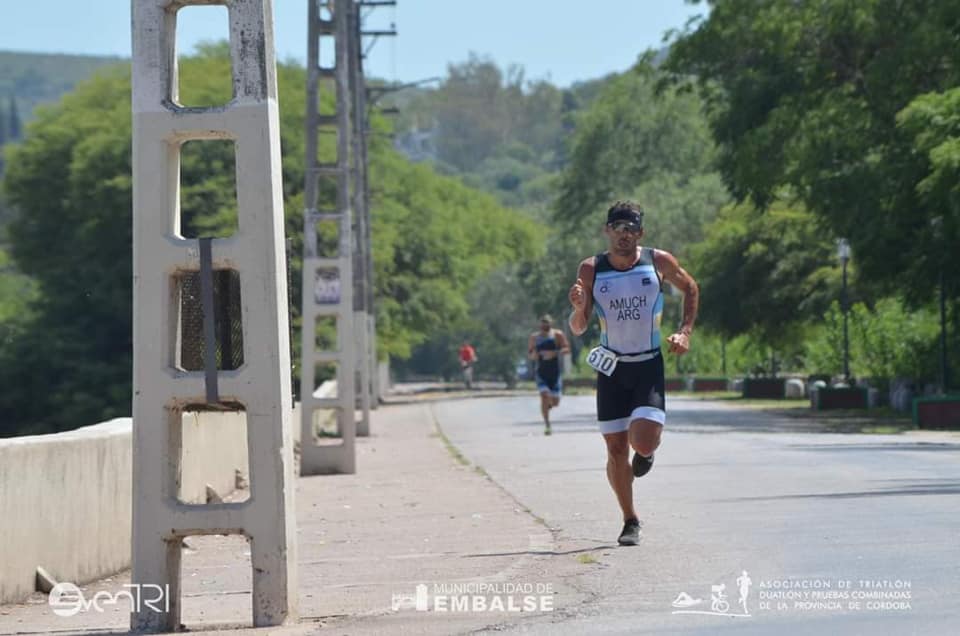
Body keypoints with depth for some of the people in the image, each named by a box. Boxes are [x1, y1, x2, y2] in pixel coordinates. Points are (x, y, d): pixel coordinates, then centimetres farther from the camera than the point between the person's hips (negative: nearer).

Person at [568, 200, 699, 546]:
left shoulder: (659, 262, -7)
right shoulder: (591, 269, -6)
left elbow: (690, 288, 13)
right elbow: (577, 329, -3)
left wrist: (684, 331, 1)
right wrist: (579, 307, -25)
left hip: (648, 365, -1)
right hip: (611, 368, 1)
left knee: (643, 441, -18)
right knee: (616, 450, 1)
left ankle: (646, 451, 21)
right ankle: (630, 521, 19)